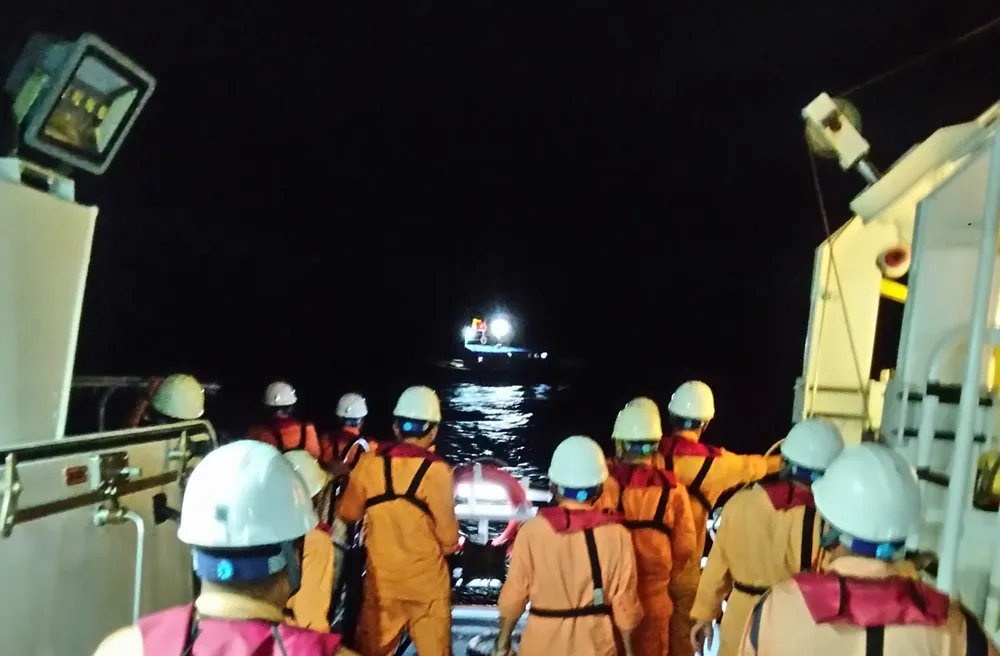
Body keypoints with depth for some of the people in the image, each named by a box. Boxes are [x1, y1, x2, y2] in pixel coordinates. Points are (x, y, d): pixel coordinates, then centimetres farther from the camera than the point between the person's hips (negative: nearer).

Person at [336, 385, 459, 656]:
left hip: (381, 578, 3)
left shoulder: (369, 464, -9)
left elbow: (348, 513, 3)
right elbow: (448, 534, -11)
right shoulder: (436, 470, -18)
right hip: (426, 579, -3)